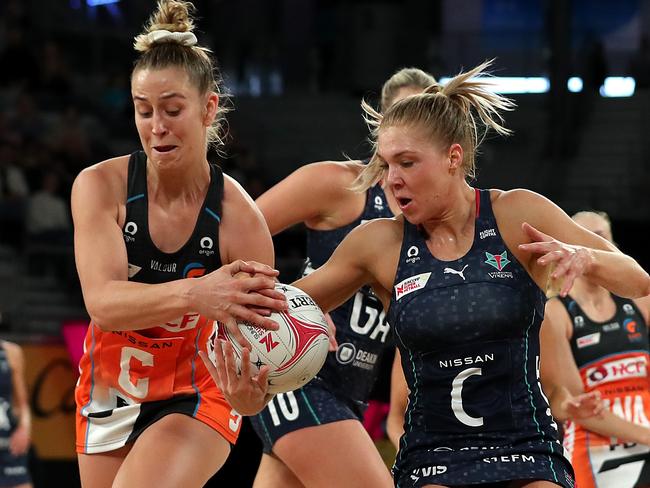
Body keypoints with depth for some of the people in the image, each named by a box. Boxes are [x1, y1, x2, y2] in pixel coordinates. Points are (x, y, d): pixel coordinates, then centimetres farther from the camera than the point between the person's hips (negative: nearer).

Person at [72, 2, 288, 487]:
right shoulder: (101, 186, -17)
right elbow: (103, 301, -32)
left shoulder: (240, 219, -21)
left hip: (197, 399, -3)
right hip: (109, 396, 3)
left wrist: (250, 395, -46)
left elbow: (258, 343, -21)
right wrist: (194, 295, -51)